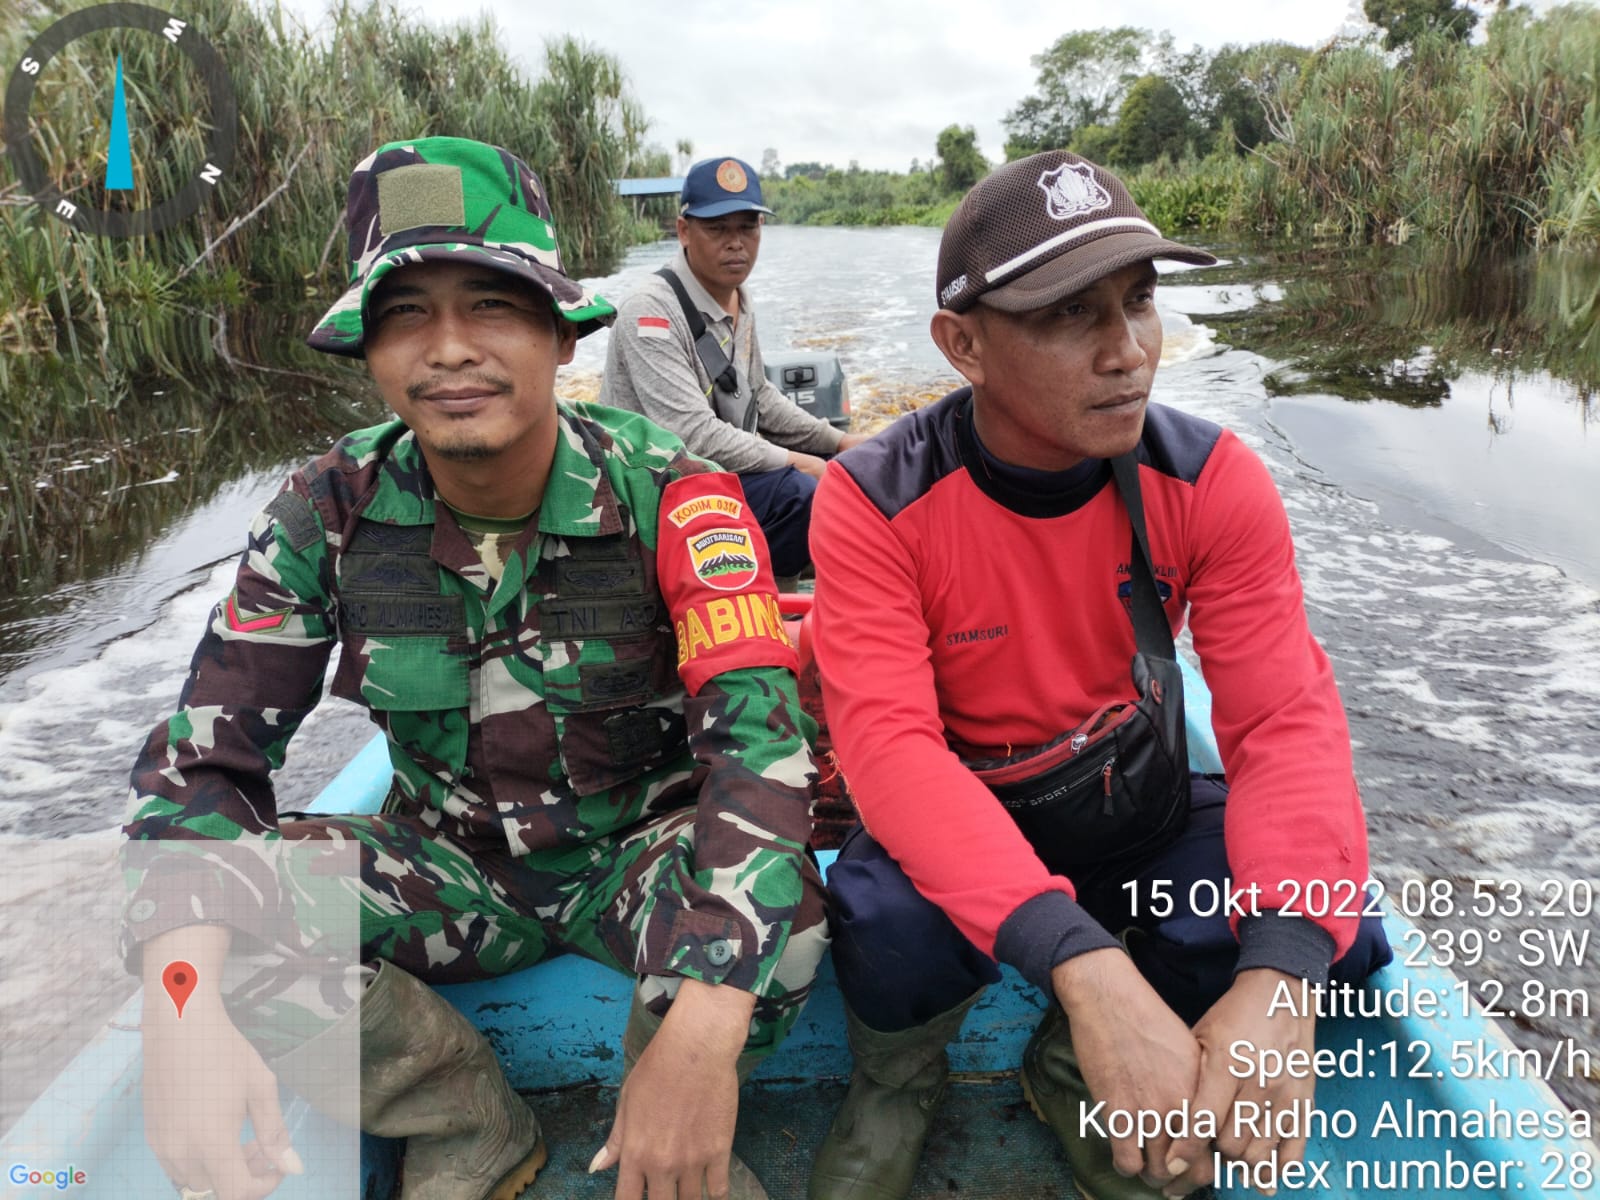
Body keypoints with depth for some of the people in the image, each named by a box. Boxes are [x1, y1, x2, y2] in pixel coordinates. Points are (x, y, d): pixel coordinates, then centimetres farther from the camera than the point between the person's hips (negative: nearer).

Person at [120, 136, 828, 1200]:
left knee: (779, 918, -34)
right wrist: (185, 1011, -31)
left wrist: (701, 1033, -43)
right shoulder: (331, 513, -10)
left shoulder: (668, 496, -19)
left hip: (643, 855, -2)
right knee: (212, 911, -21)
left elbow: (757, 730, -30)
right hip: (454, 868, 3)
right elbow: (202, 760, -12)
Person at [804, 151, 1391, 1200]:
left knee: (1325, 925, -21)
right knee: (893, 919, -34)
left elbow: (1286, 722, -18)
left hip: (1138, 808, 3)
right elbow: (889, 741, -31)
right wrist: (1085, 966, -45)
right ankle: (898, 1078, 7)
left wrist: (1278, 982, -36)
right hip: (955, 825, -3)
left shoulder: (1213, 481, -14)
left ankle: (1073, 1074, 10)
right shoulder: (875, 502, -21)